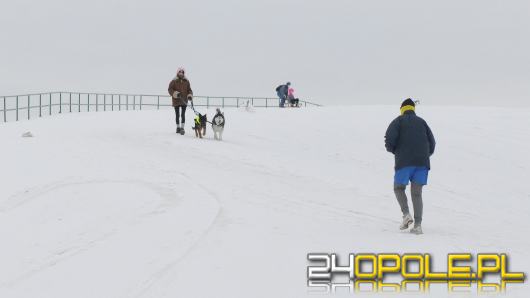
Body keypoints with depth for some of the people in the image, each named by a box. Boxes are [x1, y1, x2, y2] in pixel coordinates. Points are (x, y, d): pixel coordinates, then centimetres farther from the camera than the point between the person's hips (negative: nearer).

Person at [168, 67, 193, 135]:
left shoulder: (186, 81, 5)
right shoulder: (174, 81, -4)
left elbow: (189, 90, 13)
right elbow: (170, 89, -5)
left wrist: (190, 95, -5)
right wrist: (175, 94, -19)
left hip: (184, 101, 1)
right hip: (176, 100, -1)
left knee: (183, 114, -10)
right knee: (177, 115, 9)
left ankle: (182, 128, -12)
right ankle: (178, 127, 23)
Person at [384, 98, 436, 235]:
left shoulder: (398, 121, 6)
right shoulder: (422, 122, 17)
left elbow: (389, 138, -8)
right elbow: (432, 143, 13)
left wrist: (393, 150, 12)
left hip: (404, 162, -3)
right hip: (422, 162, 3)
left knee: (399, 188, 15)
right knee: (417, 193, 6)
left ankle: (406, 214, -7)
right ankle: (418, 225, -6)